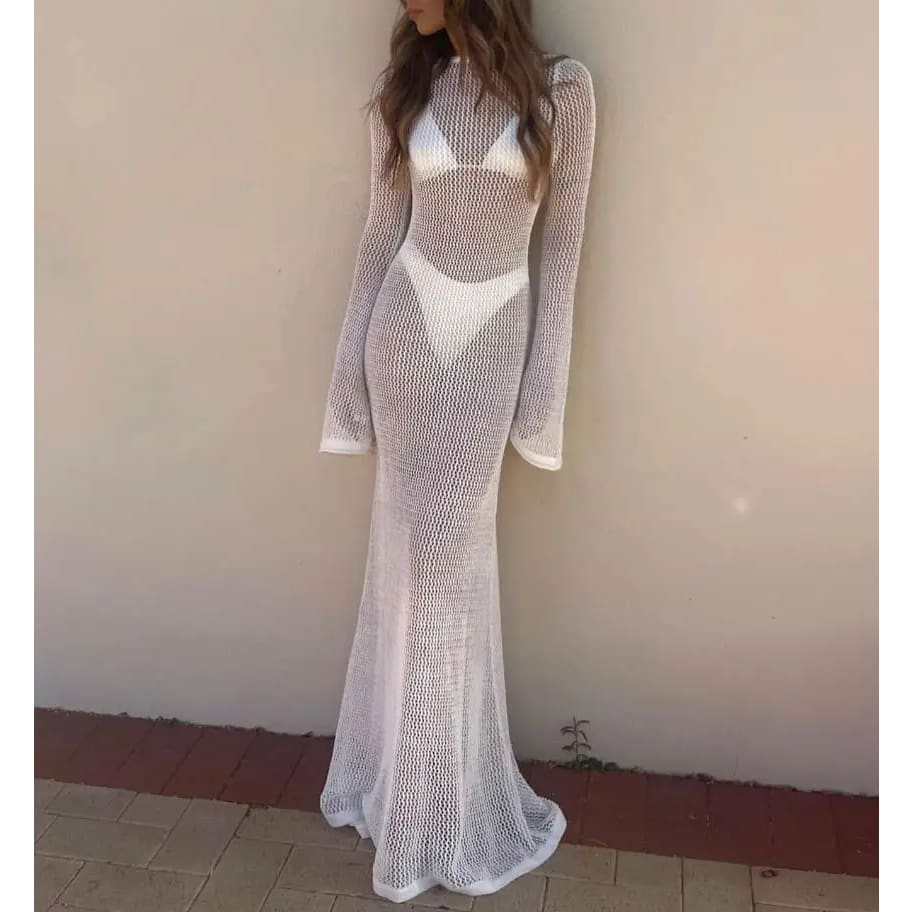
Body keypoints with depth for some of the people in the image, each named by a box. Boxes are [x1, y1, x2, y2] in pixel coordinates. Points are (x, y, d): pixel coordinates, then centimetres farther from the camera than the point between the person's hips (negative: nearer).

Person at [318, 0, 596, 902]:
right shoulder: (402, 88, 6)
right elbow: (382, 230, 7)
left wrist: (544, 377, -4)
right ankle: (428, 783, 26)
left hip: (493, 339, -2)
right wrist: (351, 365, 4)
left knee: (452, 550, 4)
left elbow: (563, 239, -1)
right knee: (415, 546, 6)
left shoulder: (561, 86, -1)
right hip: (408, 331, 2)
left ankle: (433, 790, 26)